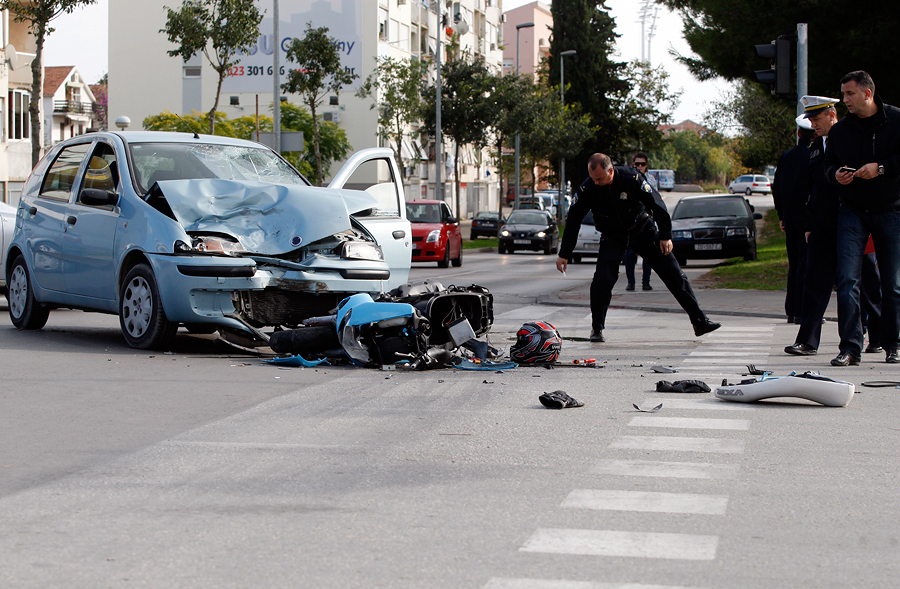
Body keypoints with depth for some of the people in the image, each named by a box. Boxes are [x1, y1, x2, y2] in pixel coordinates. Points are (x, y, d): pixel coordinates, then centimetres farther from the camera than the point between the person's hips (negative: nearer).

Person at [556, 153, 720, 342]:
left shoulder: (632, 179, -25)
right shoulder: (587, 189, -20)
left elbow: (657, 205, -12)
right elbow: (573, 220, -8)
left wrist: (665, 236, -8)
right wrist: (564, 254, -6)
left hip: (643, 230, 0)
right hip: (612, 237, 0)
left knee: (674, 275, -3)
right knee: (602, 279, -20)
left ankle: (700, 322, 3)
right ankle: (596, 329, -2)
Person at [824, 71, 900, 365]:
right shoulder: (840, 129, 8)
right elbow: (829, 165, 15)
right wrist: (835, 174, -7)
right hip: (852, 211, 2)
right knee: (847, 280, -9)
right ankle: (850, 347, -9)